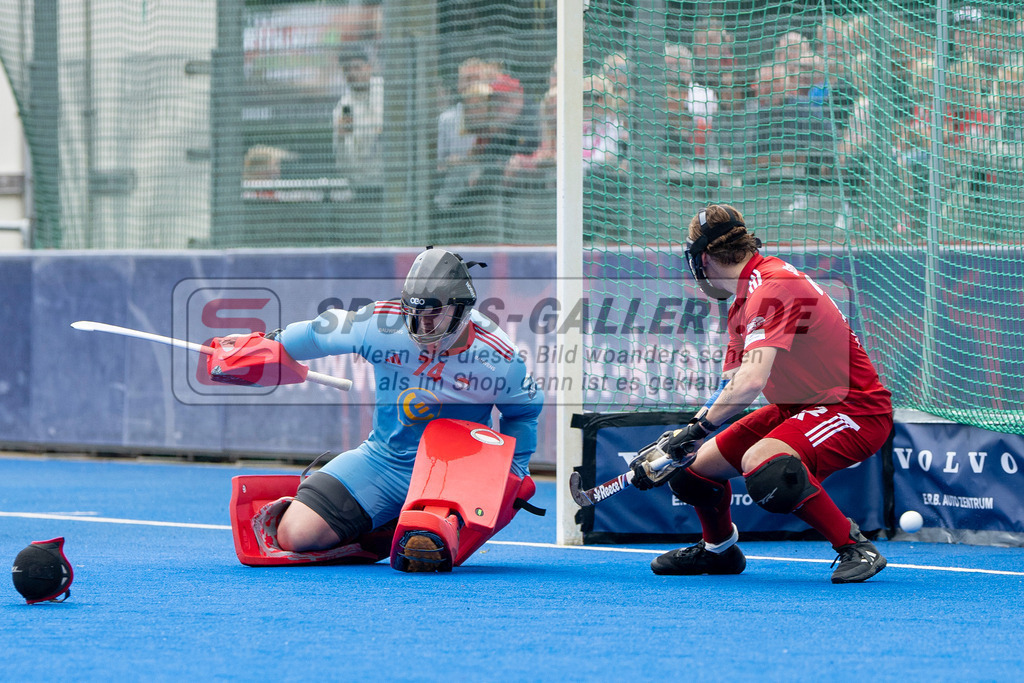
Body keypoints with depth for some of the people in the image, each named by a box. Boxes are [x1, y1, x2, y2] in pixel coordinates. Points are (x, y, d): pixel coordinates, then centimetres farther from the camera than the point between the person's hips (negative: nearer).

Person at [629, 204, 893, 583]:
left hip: (856, 410, -10)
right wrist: (675, 445, 0)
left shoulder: (773, 287, -22)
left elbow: (751, 381, -33)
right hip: (799, 406, 10)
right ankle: (718, 549, 41)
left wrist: (695, 431, -26)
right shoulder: (743, 303, 10)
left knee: (761, 464, -36)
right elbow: (730, 392, 10)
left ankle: (856, 548, -22)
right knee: (696, 464, 11)